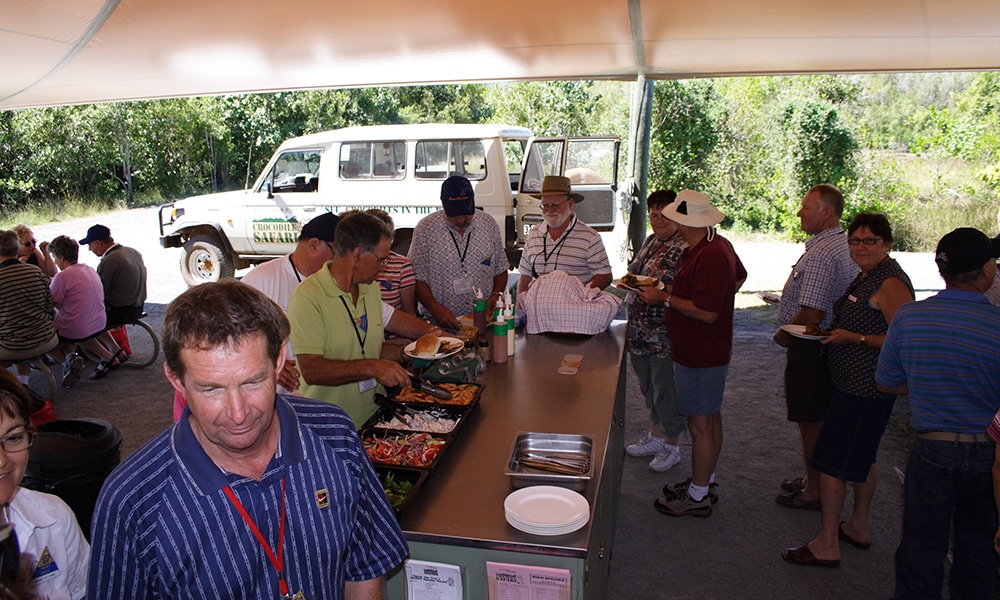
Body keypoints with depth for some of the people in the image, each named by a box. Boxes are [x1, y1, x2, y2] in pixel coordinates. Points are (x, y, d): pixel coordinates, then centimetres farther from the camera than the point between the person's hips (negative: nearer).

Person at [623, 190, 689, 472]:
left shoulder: (684, 249, -17)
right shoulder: (650, 241, 10)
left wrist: (661, 297, -29)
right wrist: (630, 282, 6)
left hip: (664, 335, -8)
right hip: (640, 331, 8)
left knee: (665, 391, 6)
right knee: (649, 388, 21)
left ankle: (672, 445, 25)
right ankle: (656, 434, 40)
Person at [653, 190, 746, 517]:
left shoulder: (708, 257, -26)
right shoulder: (719, 245, 6)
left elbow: (706, 312, -28)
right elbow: (739, 276, 24)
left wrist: (667, 298, -18)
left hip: (700, 355, -10)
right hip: (712, 350, 10)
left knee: (700, 424, 1)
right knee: (710, 418, 19)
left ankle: (698, 496, 14)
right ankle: (705, 481, 35)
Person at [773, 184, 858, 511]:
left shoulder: (820, 254, -24)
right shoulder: (845, 245, 9)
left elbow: (811, 315, -28)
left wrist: (783, 334, -12)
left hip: (810, 347, -10)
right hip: (828, 344, 10)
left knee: (811, 423, 3)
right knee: (818, 419, 20)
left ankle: (814, 492, 16)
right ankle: (813, 478, 34)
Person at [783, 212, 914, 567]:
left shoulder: (890, 284, -19)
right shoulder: (867, 276, 12)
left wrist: (853, 338, -21)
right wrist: (832, 331, 11)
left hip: (863, 388, -11)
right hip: (860, 384, 11)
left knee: (831, 462, -4)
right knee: (861, 458, 21)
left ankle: (827, 545, 7)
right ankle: (858, 527, 37)